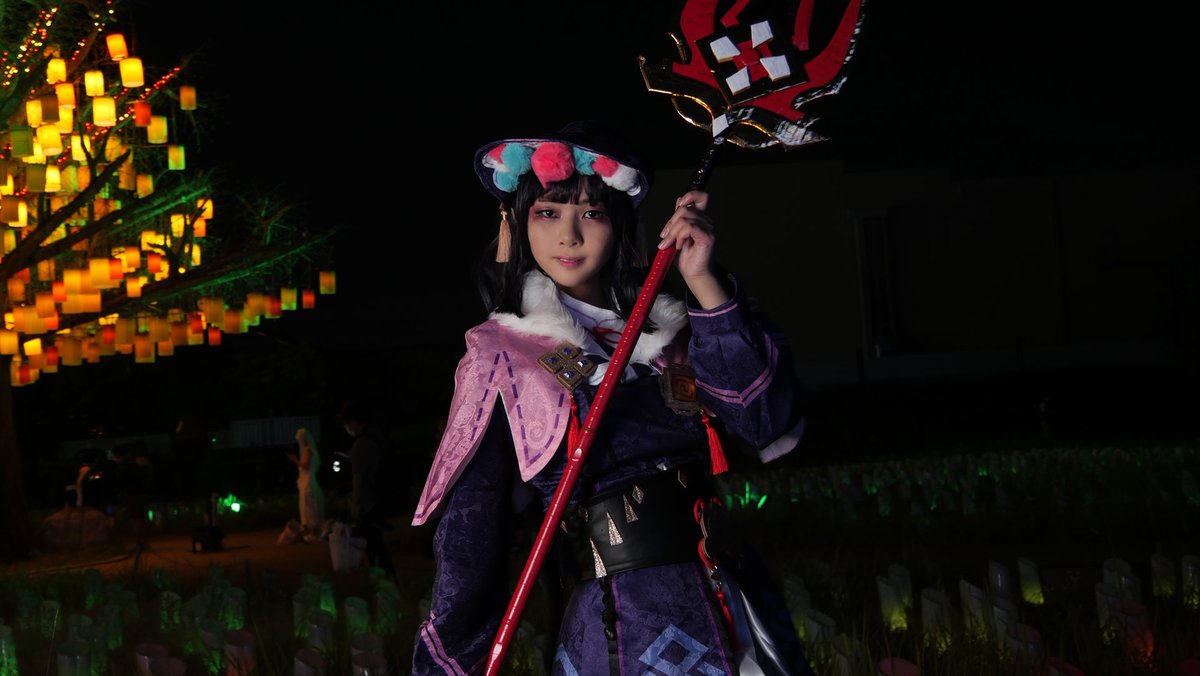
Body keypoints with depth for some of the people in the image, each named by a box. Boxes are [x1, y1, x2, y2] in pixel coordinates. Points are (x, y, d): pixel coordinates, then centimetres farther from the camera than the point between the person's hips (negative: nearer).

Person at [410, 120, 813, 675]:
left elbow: (771, 426, -7)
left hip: (741, 617, 4)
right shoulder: (501, 357, 1)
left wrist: (705, 285, -11)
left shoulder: (673, 334, 9)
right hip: (622, 629, -3)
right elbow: (470, 540, 0)